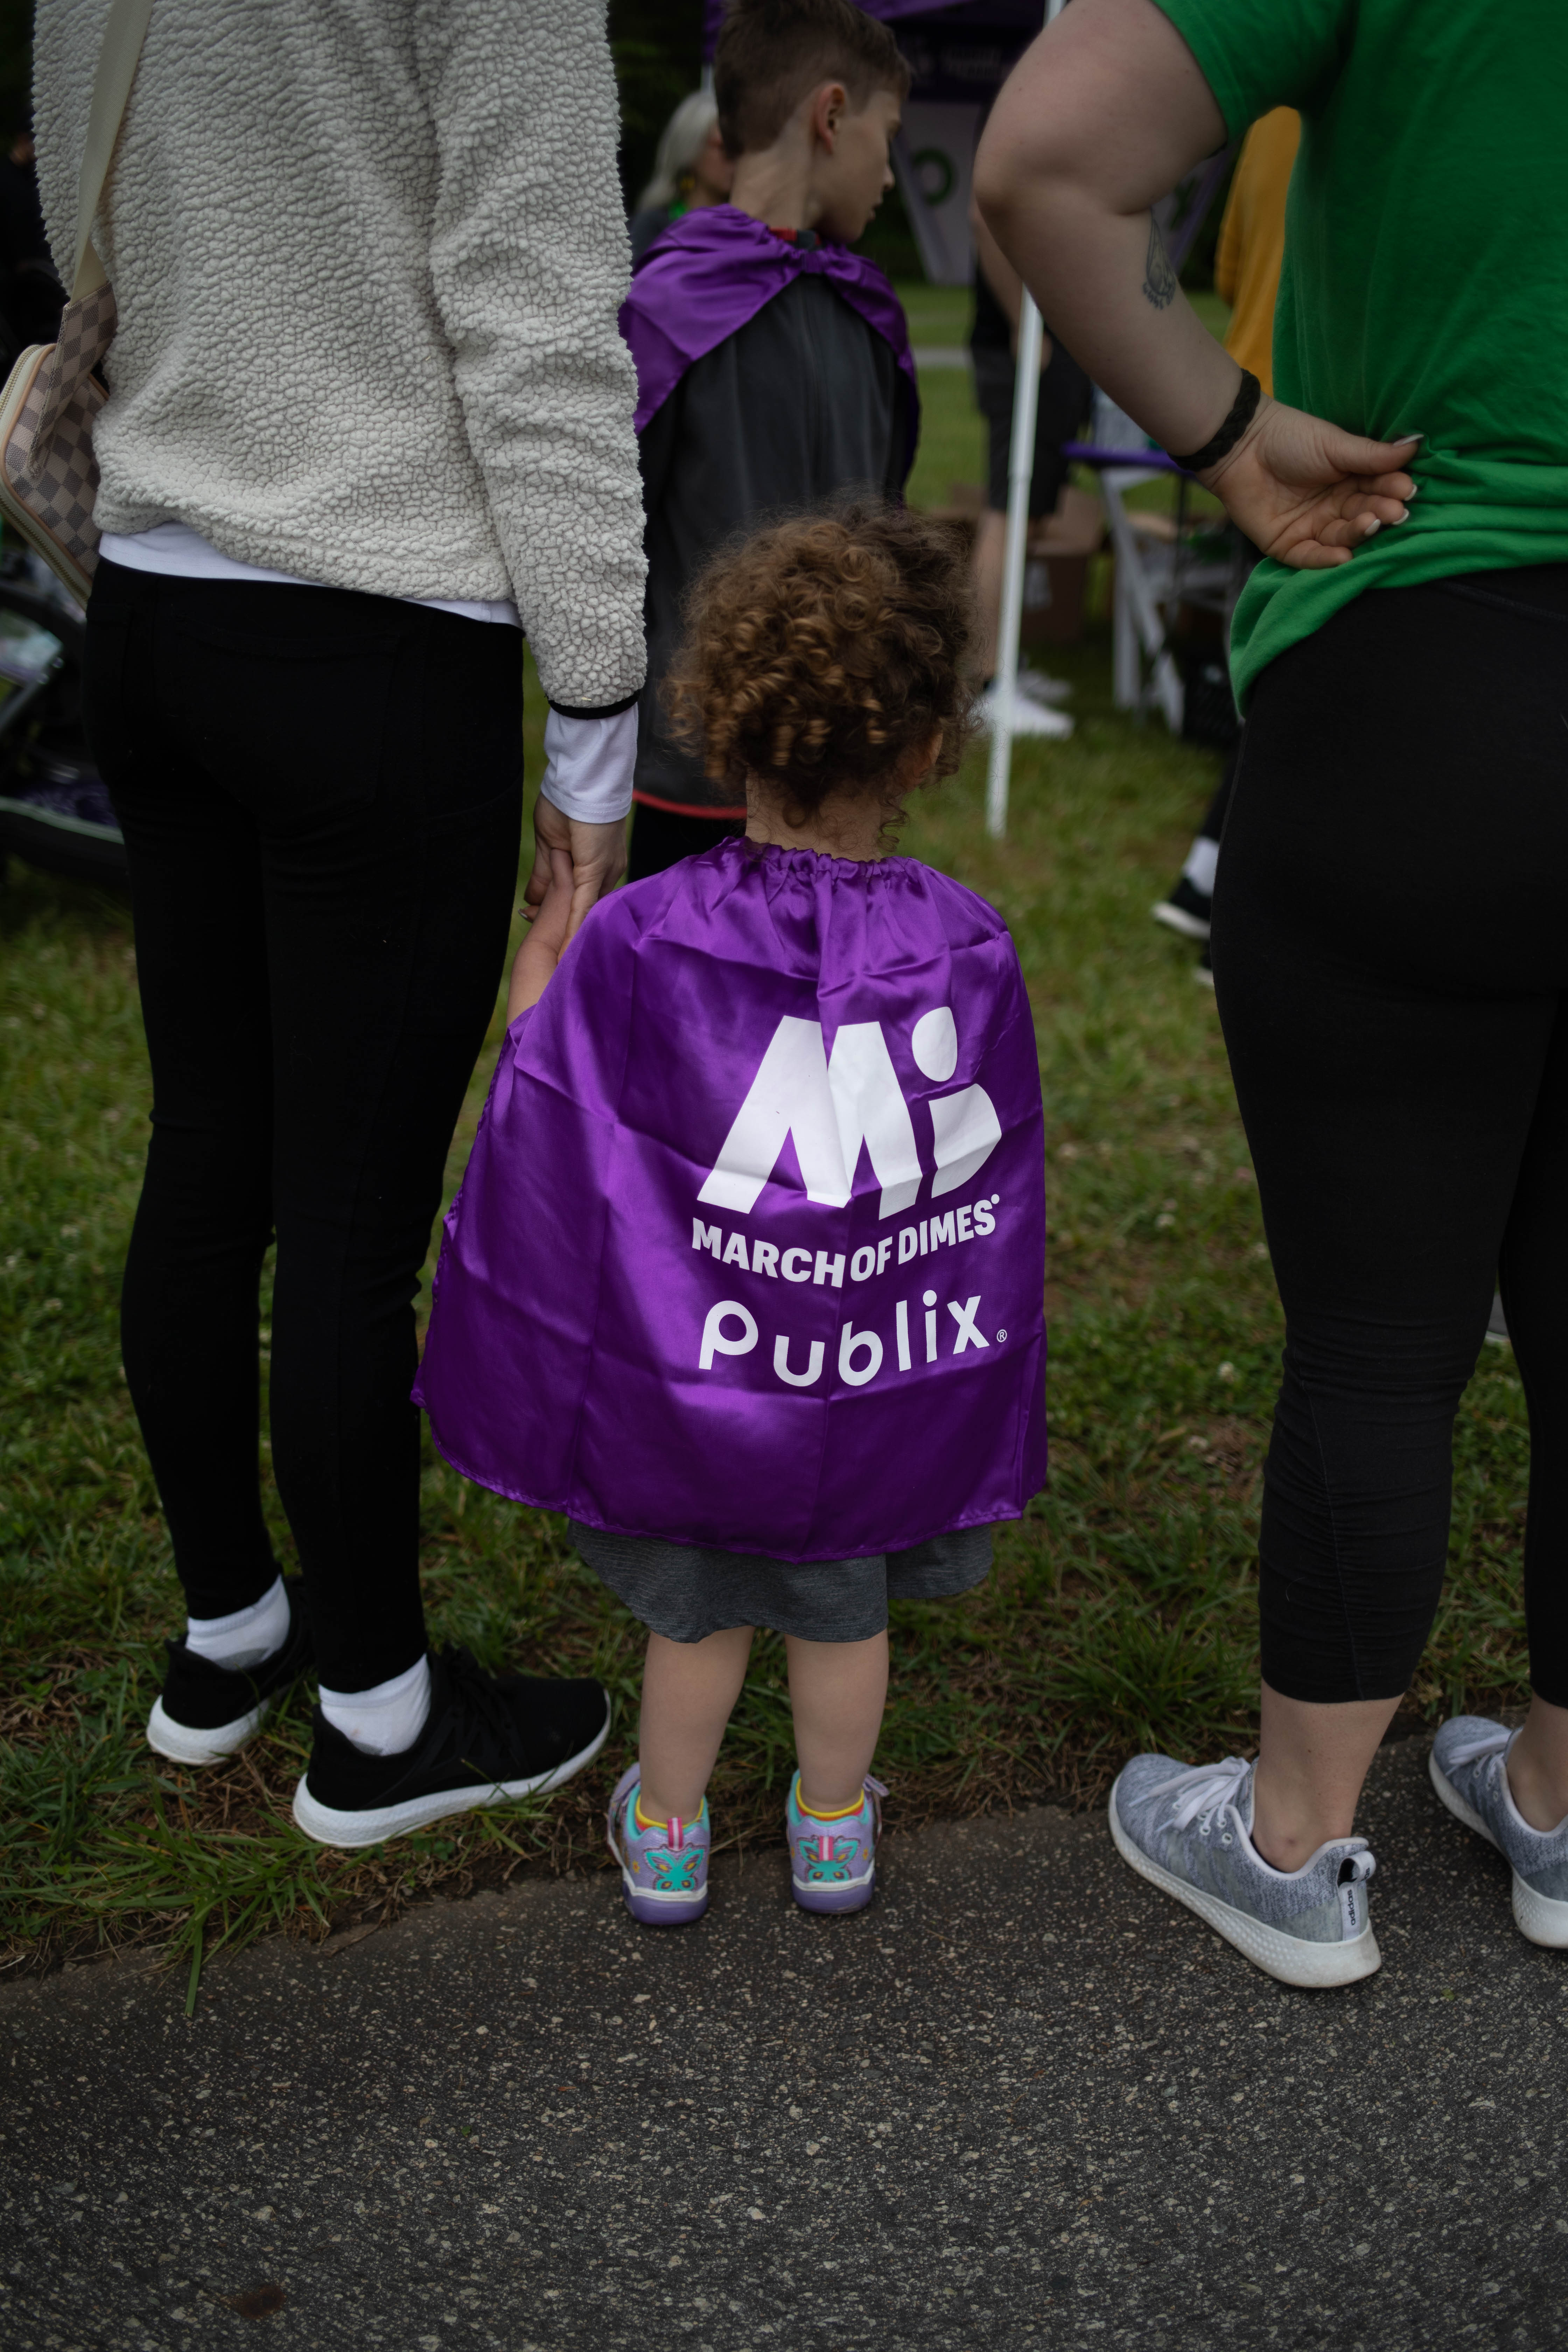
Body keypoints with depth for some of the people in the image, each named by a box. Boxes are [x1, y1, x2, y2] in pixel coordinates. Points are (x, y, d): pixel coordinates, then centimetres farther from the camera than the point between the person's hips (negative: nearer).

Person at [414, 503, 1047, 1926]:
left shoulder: (637, 944, -19)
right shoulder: (971, 949, -11)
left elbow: (540, 1133, -8)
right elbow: (1005, 1187, 0)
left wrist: (544, 953, 7)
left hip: (694, 1369, -1)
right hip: (893, 1382, 1)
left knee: (701, 1608, 23)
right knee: (845, 1608, 25)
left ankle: (667, 1839, 41)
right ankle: (836, 1831, 45)